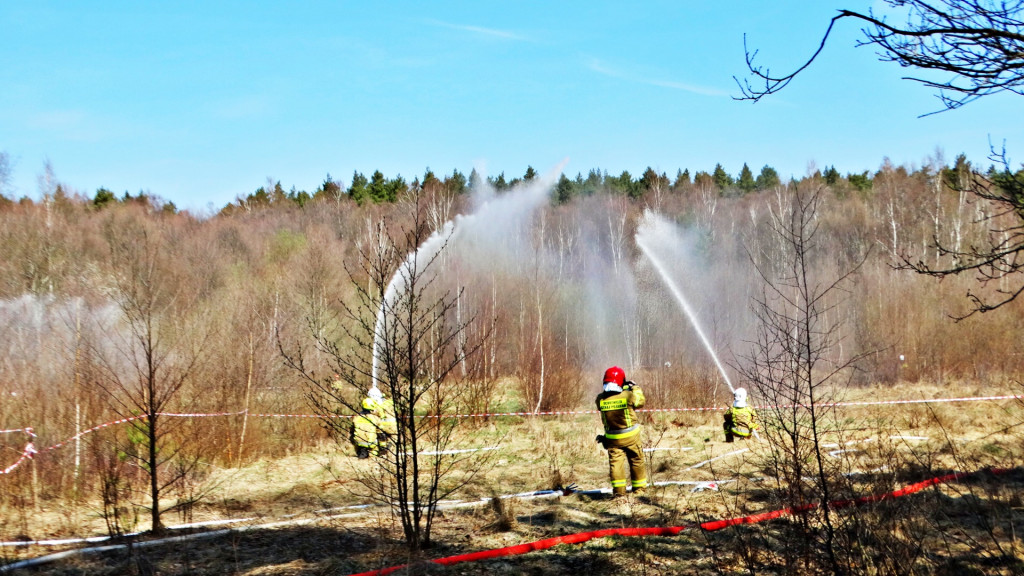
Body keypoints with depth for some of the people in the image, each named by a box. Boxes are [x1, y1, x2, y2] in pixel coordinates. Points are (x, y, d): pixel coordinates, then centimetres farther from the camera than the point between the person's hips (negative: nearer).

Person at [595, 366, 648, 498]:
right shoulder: (628, 396, -19)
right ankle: (639, 488, 23)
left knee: (615, 462, 6)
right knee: (637, 461, 14)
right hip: (631, 437, -1)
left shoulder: (600, 399, -13)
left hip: (612, 438, 1)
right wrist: (635, 388, 14)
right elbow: (640, 402, 0)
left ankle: (618, 490, -1)